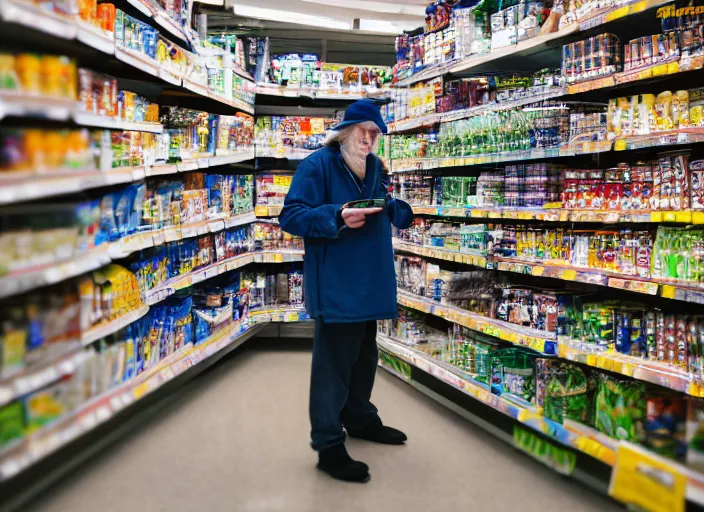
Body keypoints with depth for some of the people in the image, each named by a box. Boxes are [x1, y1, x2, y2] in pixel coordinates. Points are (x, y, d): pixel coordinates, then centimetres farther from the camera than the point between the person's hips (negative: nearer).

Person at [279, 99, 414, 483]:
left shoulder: (375, 167, 13)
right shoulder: (317, 164, -11)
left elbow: (391, 213, 20)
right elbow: (291, 217, -17)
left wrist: (401, 208, -2)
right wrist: (337, 217, -30)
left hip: (369, 280, 8)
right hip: (335, 284, -8)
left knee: (364, 353, 21)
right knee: (334, 361, -4)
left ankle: (359, 418, 40)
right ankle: (328, 446, 6)